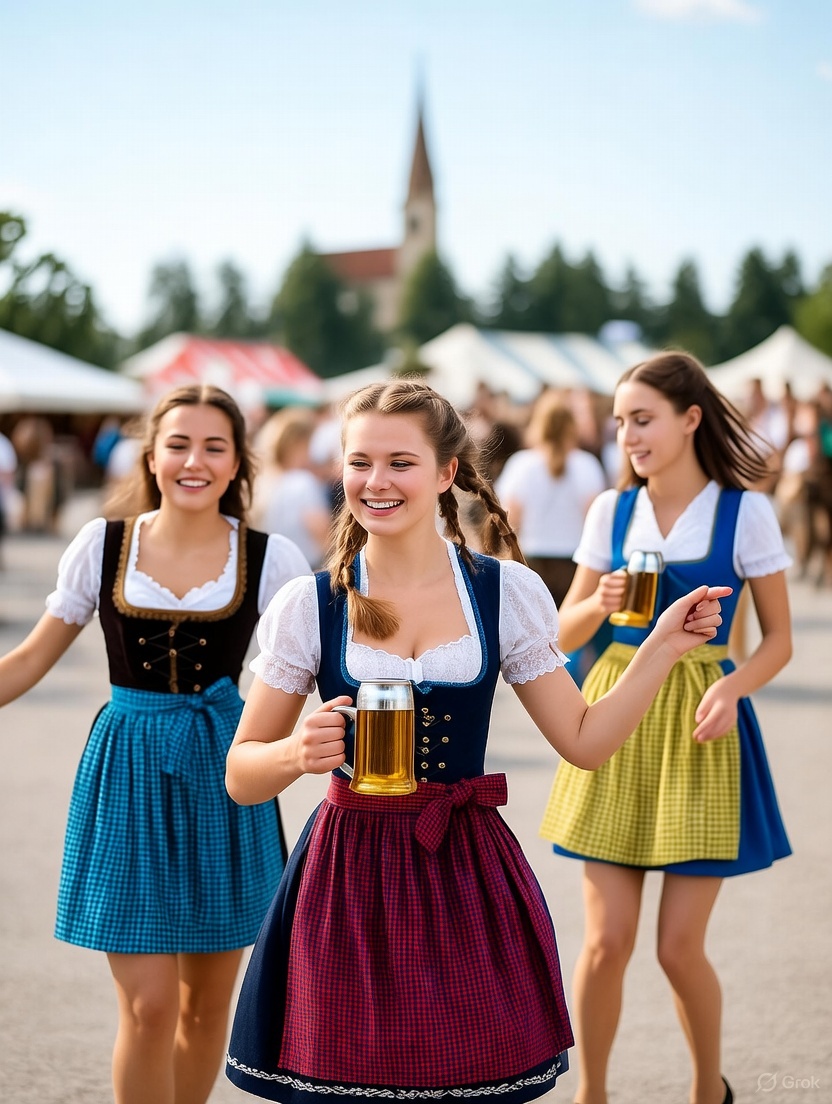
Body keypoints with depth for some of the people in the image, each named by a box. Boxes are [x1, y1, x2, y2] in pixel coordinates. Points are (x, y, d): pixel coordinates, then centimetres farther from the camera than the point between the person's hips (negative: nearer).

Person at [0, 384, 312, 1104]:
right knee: (148, 1007, -4)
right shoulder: (104, 544, 0)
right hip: (128, 768, -1)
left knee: (207, 1002, 11)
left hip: (223, 772, 1)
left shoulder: (270, 559, -2)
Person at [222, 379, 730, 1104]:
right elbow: (241, 779, 1)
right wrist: (296, 753, -19)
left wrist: (665, 647, 1)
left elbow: (584, 740, 6)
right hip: (349, 884, -1)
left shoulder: (507, 593, 2)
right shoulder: (309, 606, -2)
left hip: (469, 881, 1)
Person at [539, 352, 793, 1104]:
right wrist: (598, 605, -15)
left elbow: (779, 639, 0)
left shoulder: (746, 513, -4)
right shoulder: (611, 511, 4)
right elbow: (565, 634, 7)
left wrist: (732, 687, -19)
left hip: (699, 729, -2)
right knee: (607, 939, -1)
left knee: (680, 945, 0)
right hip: (616, 716, 2)